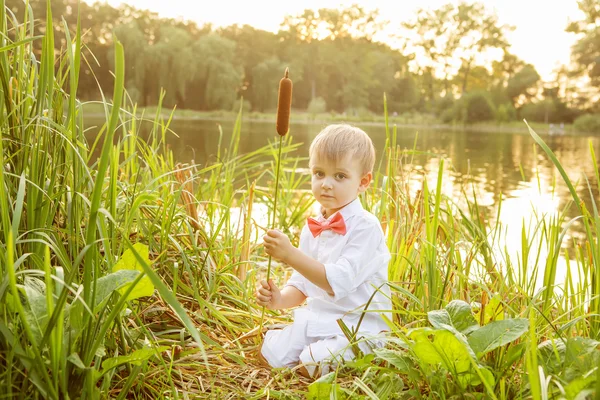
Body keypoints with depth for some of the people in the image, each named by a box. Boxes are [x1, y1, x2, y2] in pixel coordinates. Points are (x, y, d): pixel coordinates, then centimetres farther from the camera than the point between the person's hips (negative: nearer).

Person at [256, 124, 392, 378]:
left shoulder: (366, 227, -16)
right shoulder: (312, 228, 7)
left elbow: (338, 282, -27)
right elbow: (301, 284, 11)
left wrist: (291, 254, -33)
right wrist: (280, 299, -11)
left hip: (359, 326, -6)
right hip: (316, 318, 6)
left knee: (313, 363, -27)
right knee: (270, 352, -12)